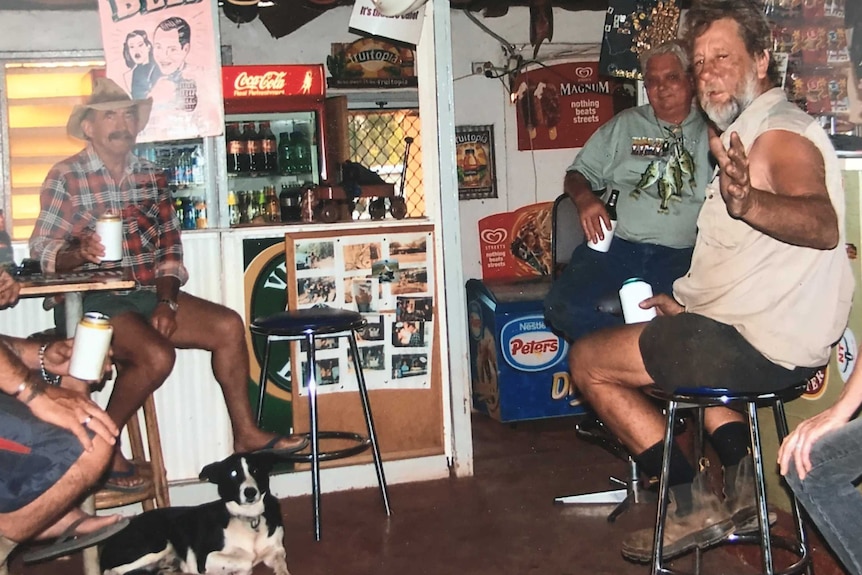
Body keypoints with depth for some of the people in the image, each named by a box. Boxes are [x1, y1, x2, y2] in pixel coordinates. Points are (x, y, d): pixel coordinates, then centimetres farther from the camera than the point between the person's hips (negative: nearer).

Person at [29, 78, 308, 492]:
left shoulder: (151, 177, 12)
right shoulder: (66, 177, -3)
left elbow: (170, 247, 9)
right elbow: (41, 249, -8)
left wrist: (166, 300, -6)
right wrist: (79, 252, -29)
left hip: (147, 293, 6)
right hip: (91, 300, -6)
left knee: (228, 325, -12)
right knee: (156, 355, -30)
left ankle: (245, 434, -1)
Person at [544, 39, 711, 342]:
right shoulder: (624, 125, 24)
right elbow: (577, 174, 23)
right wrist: (585, 198, 0)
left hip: (682, 254, -2)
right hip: (617, 246, 3)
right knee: (564, 306, -26)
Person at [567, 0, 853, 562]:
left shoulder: (778, 132, -15)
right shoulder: (759, 127, 17)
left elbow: (822, 224, -36)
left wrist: (747, 205, -54)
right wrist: (689, 303, 24)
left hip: (756, 347, -10)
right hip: (785, 345, 10)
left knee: (587, 359, 1)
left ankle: (692, 503, 1)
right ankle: (741, 478, 17)